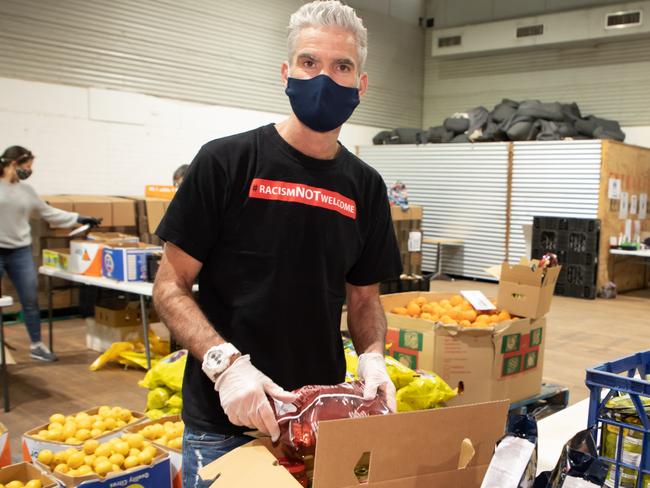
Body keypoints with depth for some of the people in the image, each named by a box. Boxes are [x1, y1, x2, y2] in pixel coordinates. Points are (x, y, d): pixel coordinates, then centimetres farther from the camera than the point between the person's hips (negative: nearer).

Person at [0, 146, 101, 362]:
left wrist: (79, 218, 13)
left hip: (21, 252, 4)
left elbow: (49, 213, 15)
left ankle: (36, 345, 20)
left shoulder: (26, 191, 8)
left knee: (31, 300, 8)